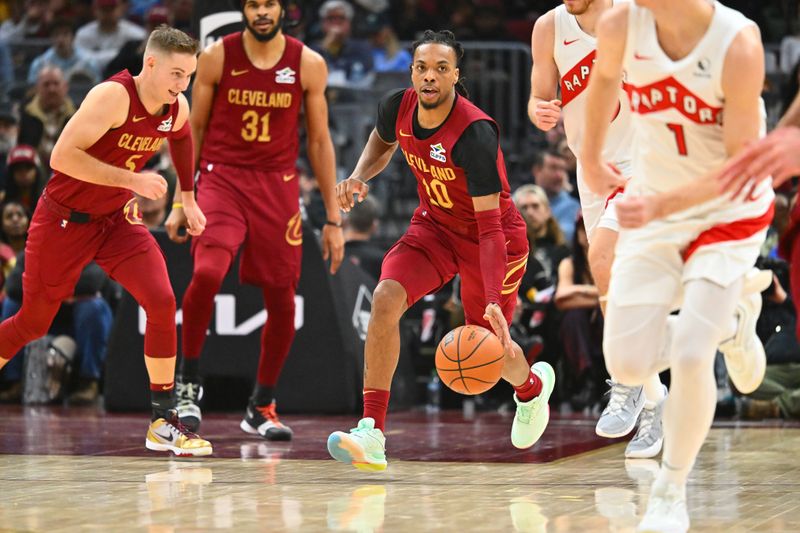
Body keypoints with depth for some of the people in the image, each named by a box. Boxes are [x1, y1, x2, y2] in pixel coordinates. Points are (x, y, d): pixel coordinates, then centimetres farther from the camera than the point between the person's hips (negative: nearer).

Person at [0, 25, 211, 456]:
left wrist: (188, 198, 22)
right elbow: (63, 155, -32)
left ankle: (163, 422, -9)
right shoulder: (113, 96, -26)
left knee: (161, 301, -14)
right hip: (63, 220, -5)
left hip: (116, 219, 5)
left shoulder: (177, 109, -4)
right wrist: (131, 180, -34)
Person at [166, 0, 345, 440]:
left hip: (278, 185, 2)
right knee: (207, 273, -25)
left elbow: (319, 142, 5)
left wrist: (333, 219, 4)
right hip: (222, 177, -2)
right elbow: (193, 129, 5)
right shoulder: (217, 57, -2)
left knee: (282, 301, 3)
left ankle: (261, 408, 21)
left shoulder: (308, 64, 0)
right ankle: (189, 383, -6)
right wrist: (180, 202, 2)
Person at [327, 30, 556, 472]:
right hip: (435, 225, 4)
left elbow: (490, 225, -34)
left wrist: (494, 303, -41)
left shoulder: (474, 134, -34)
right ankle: (372, 436, -23)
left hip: (487, 237, -4)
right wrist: (359, 177, -9)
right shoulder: (397, 108, -16)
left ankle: (533, 385, 48)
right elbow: (382, 141, 12)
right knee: (385, 299, -22)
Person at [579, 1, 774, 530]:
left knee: (690, 356, -17)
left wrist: (661, 204, -35)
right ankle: (726, 319, 28)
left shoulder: (738, 43, -28)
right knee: (628, 365, -3)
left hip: (730, 214, -4)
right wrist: (591, 155, 17)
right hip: (653, 211, 4)